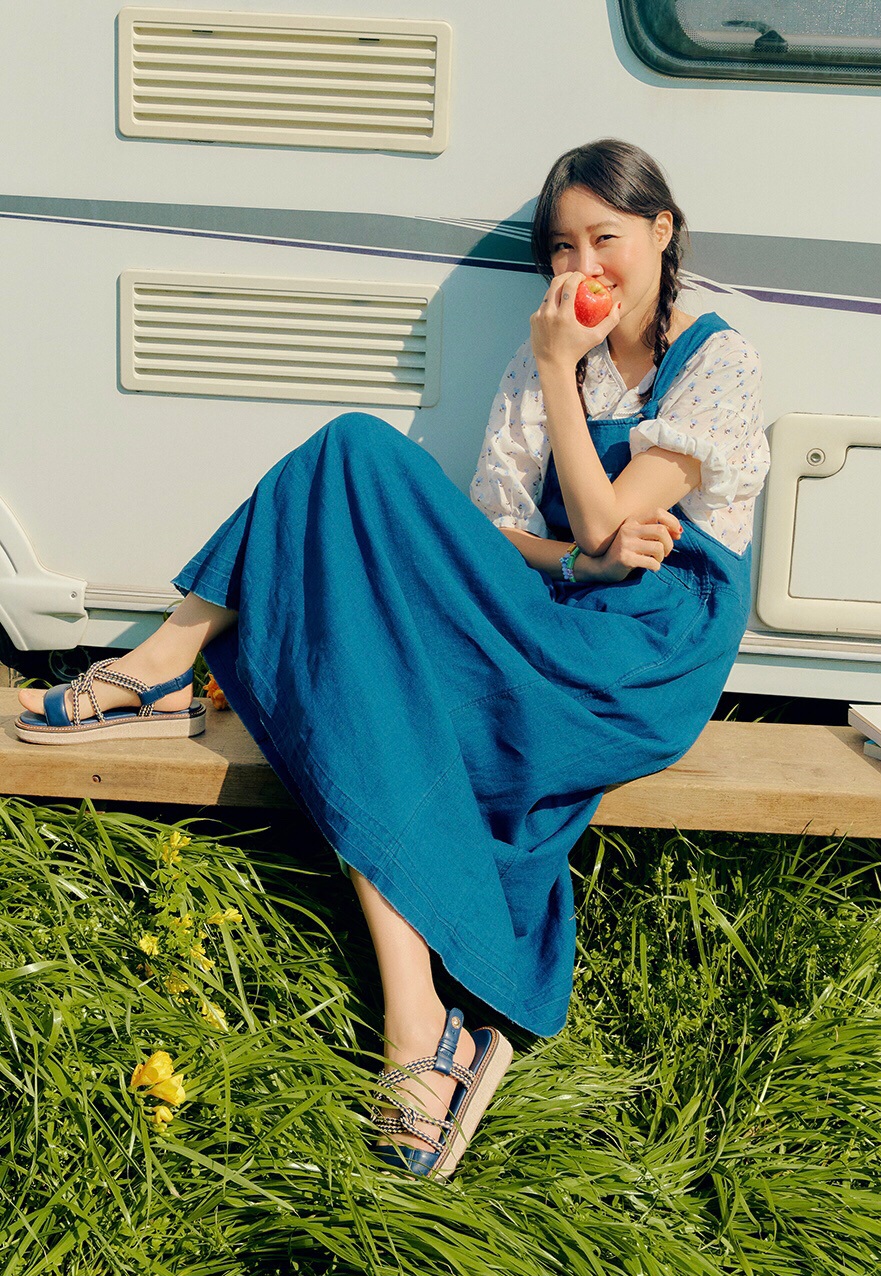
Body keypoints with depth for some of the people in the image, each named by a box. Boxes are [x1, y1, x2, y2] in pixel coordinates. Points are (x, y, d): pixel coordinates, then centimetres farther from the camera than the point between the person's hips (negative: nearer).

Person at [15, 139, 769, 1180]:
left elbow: (599, 524, -12)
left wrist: (559, 371, -8)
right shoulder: (550, 359, 17)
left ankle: (167, 664, -10)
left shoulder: (718, 362, 0)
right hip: (557, 634, 6)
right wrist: (578, 559, -12)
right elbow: (491, 529, 8)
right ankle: (420, 1034, -28)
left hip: (652, 655, -6)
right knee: (368, 663, -25)